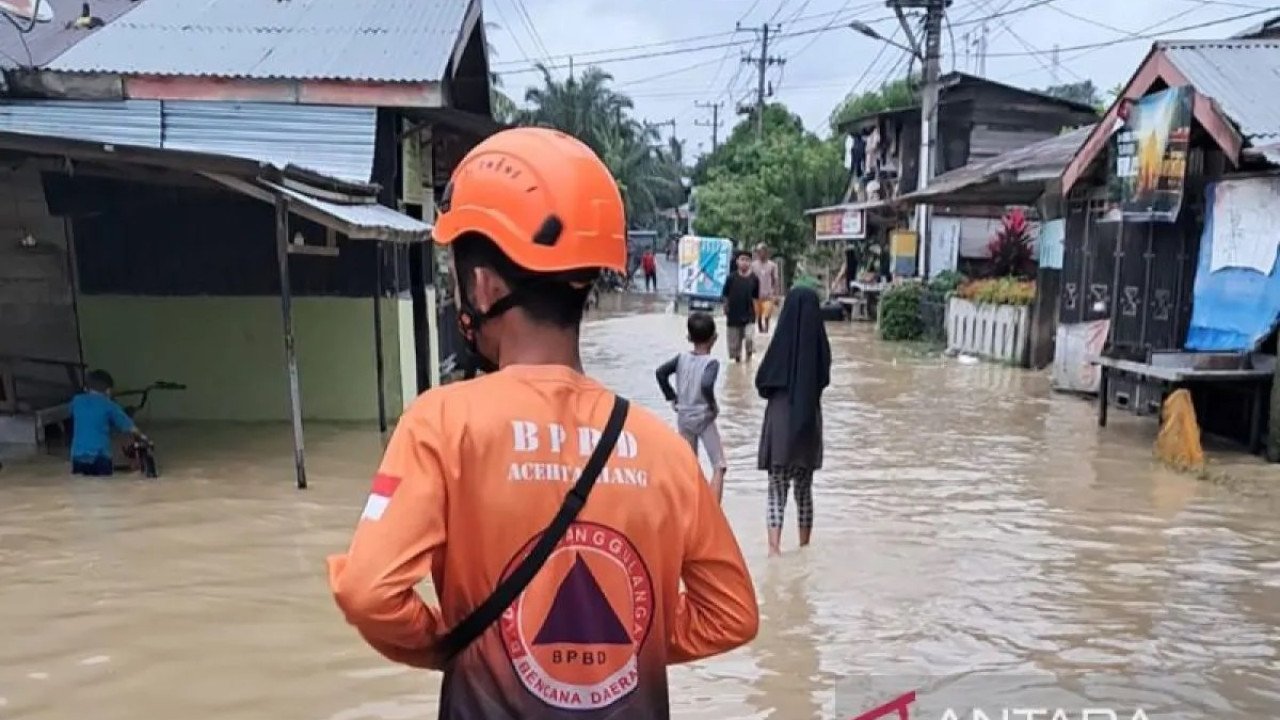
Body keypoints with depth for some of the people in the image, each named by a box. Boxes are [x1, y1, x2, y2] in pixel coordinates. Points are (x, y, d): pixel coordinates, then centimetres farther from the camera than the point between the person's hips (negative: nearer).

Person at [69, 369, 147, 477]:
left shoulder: (76, 401, 11)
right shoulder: (109, 405, 1)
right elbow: (131, 428, 1)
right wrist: (142, 437, 21)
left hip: (77, 457, 4)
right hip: (100, 457, -4)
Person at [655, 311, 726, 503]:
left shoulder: (682, 358, 0)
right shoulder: (711, 363, -15)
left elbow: (661, 372, -3)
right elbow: (706, 385, -31)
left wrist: (671, 397, 5)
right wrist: (713, 405, -15)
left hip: (683, 418, 6)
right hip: (704, 418, -5)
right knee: (719, 467, 1)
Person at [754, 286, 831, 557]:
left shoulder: (781, 342, -15)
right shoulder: (819, 344, -8)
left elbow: (762, 383, -7)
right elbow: (824, 380, 6)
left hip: (780, 423, -3)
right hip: (809, 423, 3)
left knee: (777, 490, 4)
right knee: (804, 490, 17)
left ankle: (774, 547, -8)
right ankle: (804, 547, 27)